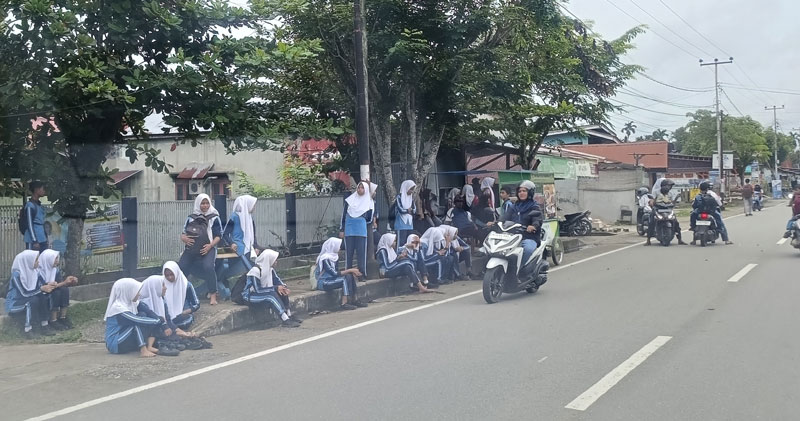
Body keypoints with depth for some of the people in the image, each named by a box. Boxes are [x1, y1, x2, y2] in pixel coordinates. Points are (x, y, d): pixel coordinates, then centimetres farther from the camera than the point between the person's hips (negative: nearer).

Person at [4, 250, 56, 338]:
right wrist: (41, 288, -32)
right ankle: (27, 329, -26)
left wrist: (48, 286, -27)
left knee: (43, 298, -20)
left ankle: (44, 326, -17)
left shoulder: (34, 271, -2)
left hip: (26, 299, 7)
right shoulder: (17, 274, -24)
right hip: (15, 302, -7)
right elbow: (24, 292, -30)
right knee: (33, 300, -32)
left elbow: (41, 284, -5)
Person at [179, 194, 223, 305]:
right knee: (181, 266, -12)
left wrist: (210, 245, -14)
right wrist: (184, 238, -9)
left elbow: (218, 236, 3)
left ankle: (213, 295, -17)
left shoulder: (214, 218, 6)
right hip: (192, 247, 3)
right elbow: (183, 234, 15)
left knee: (208, 267, -28)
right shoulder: (191, 218, 13)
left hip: (208, 247, -3)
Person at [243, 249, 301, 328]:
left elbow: (277, 280, 5)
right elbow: (258, 290, -28)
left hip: (261, 292, 8)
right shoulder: (255, 270, -25)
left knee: (283, 291, -11)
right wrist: (276, 288, -28)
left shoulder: (270, 268, 0)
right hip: (250, 295, -8)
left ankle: (289, 315, -15)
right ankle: (285, 320, -34)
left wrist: (283, 287, -18)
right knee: (272, 294, -32)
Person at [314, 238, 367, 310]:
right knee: (345, 279, -24)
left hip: (330, 279, 9)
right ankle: (344, 304, -25)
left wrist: (352, 271, -4)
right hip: (323, 283, -9)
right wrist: (350, 270, -18)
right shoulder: (325, 258, -19)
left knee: (350, 276, -8)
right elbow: (334, 273, -23)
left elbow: (337, 271, 9)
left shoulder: (332, 256, 10)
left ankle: (355, 300, -8)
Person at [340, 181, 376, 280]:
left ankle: (362, 274, 3)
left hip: (361, 231, -1)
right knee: (349, 253, 3)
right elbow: (343, 215, 8)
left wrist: (361, 224, 10)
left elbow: (370, 219, 9)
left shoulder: (369, 203, 5)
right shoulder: (349, 200, 7)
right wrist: (341, 230, 4)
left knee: (361, 252, -2)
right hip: (349, 230, 1)